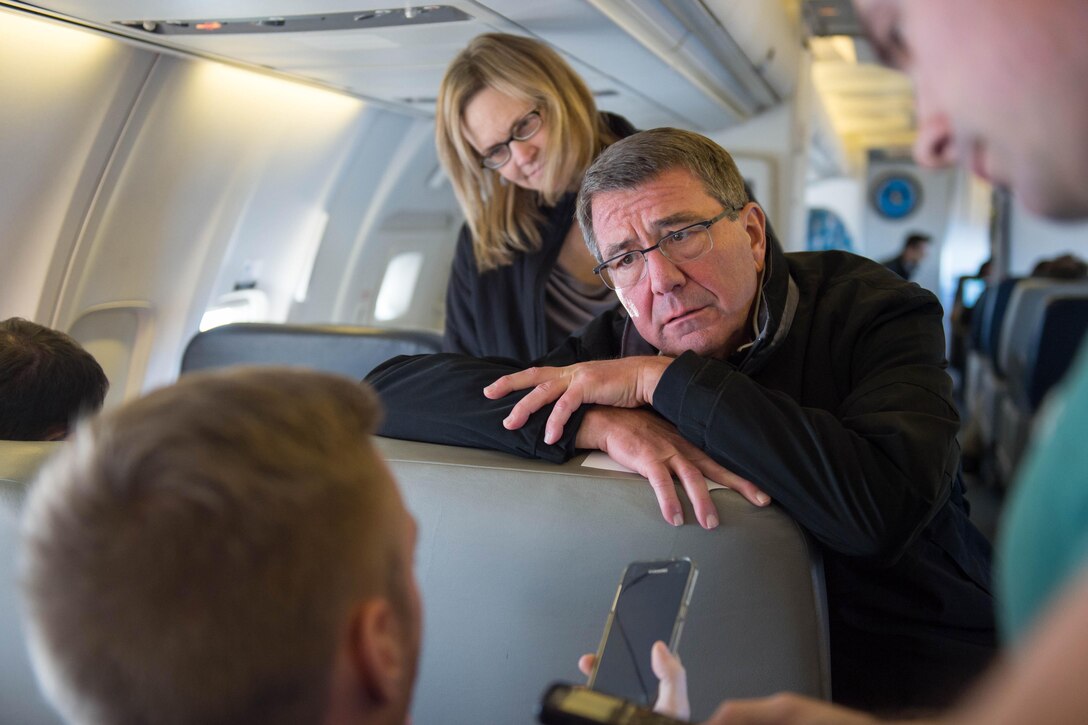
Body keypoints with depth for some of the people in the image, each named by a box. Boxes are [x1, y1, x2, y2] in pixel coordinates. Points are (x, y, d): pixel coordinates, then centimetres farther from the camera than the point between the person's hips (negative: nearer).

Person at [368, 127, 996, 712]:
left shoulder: (875, 311, -10)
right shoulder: (620, 347, -4)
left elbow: (880, 509, -29)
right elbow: (387, 392, -11)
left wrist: (663, 380, -23)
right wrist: (601, 423, -23)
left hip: (918, 666, 0)